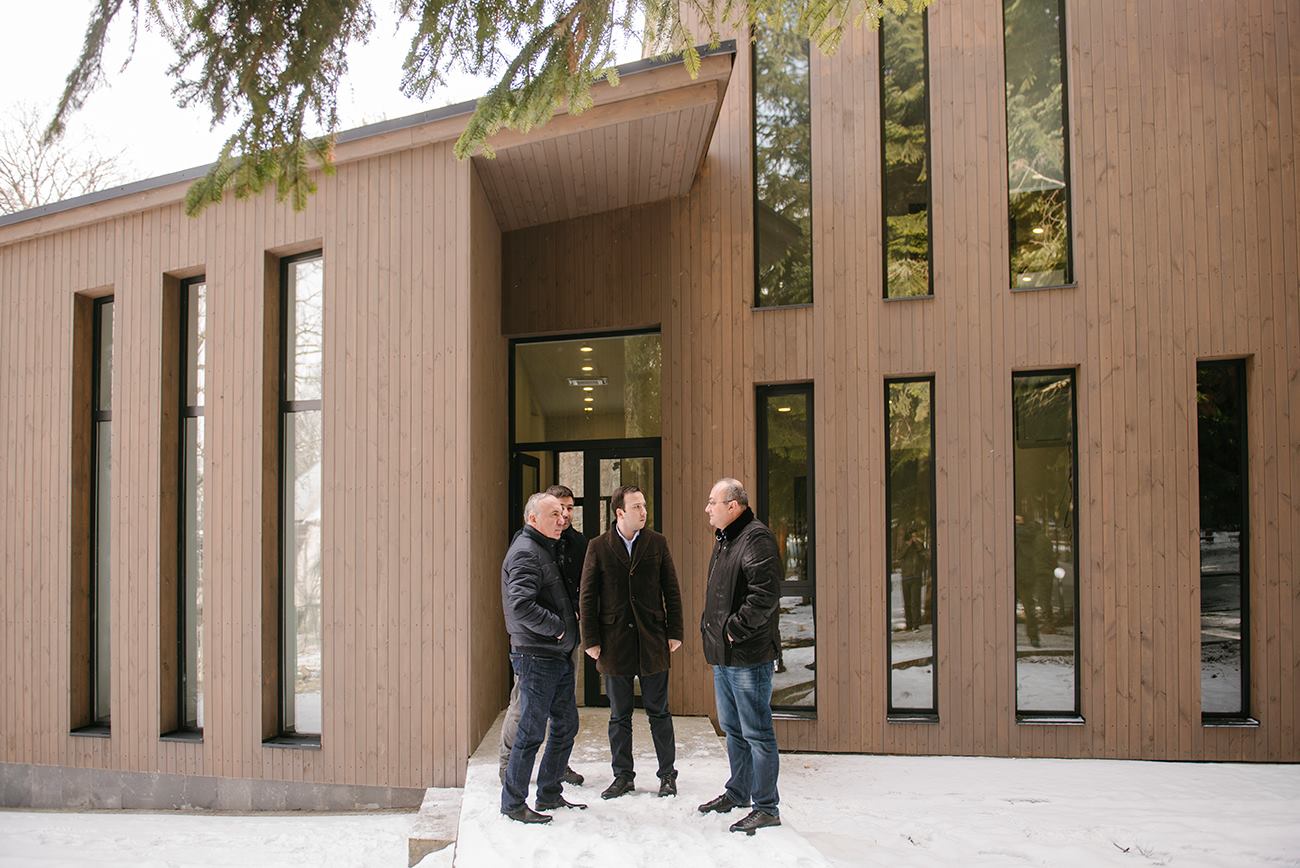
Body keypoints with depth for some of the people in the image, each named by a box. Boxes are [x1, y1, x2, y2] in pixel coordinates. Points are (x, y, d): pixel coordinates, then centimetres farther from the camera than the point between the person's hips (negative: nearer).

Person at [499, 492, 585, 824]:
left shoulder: (545, 549, 16)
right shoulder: (525, 553, -16)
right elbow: (521, 605, -28)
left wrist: (569, 619, 9)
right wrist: (557, 626, -18)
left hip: (559, 656, 10)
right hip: (537, 658, -10)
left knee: (566, 725, 16)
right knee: (531, 732, -1)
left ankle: (550, 794, 28)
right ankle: (513, 803, 12)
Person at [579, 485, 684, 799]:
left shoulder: (657, 543, 2)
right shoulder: (598, 547, -1)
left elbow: (671, 590, 5)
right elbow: (588, 597, 1)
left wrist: (675, 632, 1)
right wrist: (591, 640, -3)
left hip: (652, 640, 0)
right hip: (615, 642, 0)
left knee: (659, 712, 8)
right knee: (619, 715, 10)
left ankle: (668, 774, 21)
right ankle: (623, 776, 22)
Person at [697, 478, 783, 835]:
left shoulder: (756, 538, -16)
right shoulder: (723, 539, 15)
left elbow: (766, 594, -26)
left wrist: (736, 628, -20)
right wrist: (710, 625, 13)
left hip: (749, 655, -10)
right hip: (723, 653, 10)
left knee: (756, 732, -1)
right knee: (732, 727, 21)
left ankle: (767, 808, 10)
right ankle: (738, 792, 36)